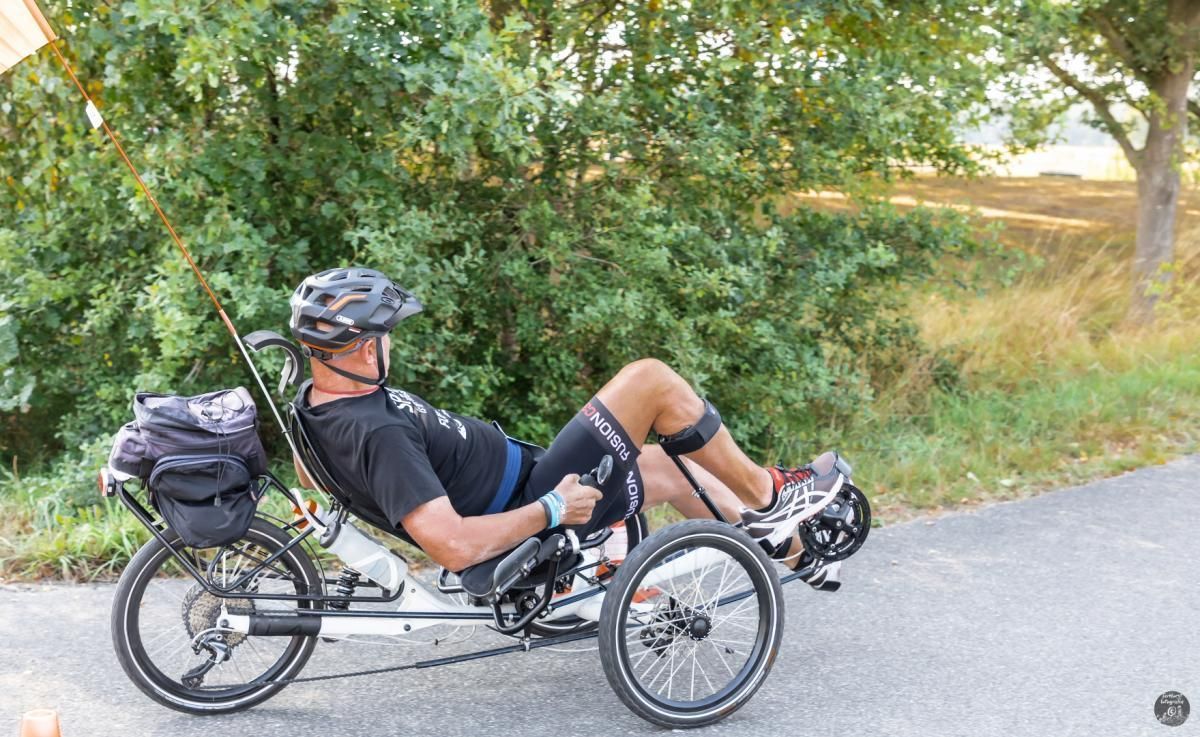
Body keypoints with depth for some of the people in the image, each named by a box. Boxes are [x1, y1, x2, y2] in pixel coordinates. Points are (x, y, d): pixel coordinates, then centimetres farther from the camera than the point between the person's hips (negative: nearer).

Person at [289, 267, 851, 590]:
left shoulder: (315, 403, -4)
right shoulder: (379, 434, -33)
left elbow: (312, 475, 17)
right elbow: (453, 547, -38)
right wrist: (551, 510, -26)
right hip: (532, 508, -10)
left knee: (663, 467, 23)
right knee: (652, 379, -8)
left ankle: (789, 549, 42)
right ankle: (766, 494, 14)